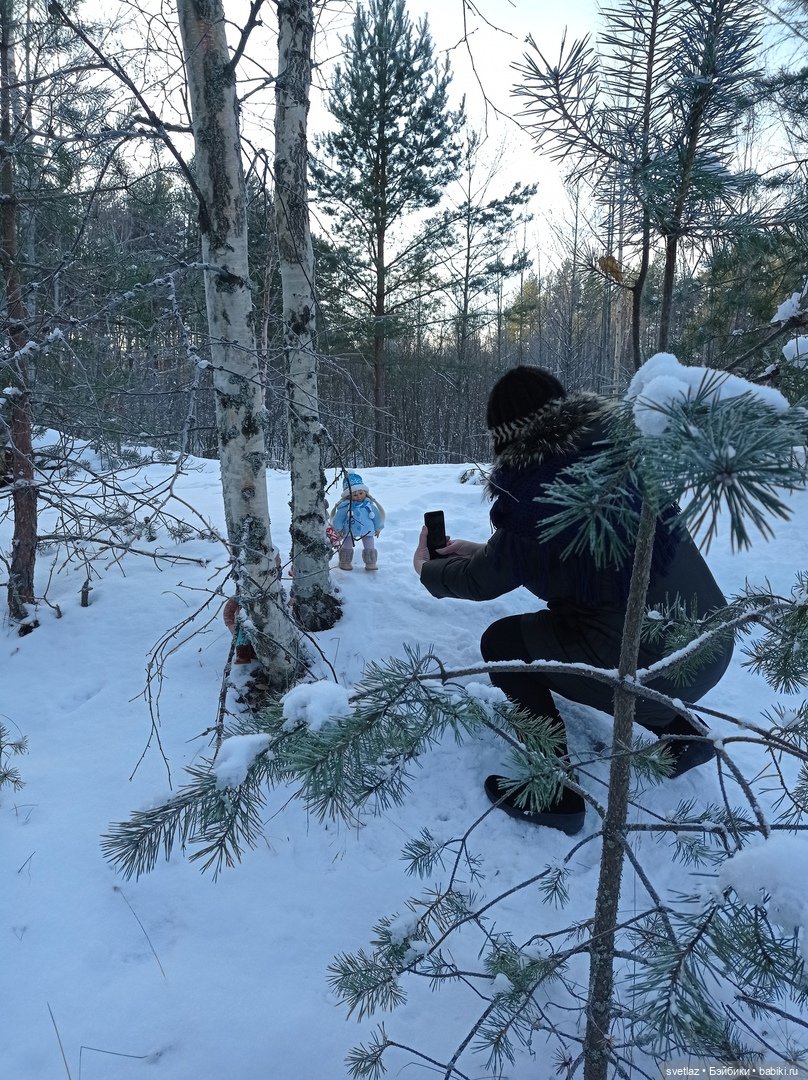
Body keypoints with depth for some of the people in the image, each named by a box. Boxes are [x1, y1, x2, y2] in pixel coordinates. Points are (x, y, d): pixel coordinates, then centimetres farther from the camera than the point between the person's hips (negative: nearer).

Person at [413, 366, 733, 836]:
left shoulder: (539, 485, -17)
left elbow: (488, 579, -2)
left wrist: (429, 571, 18)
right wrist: (477, 550, 24)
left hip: (658, 660, -8)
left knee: (503, 642, 6)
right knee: (564, 617, 31)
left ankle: (556, 794, 11)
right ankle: (683, 734, 33)